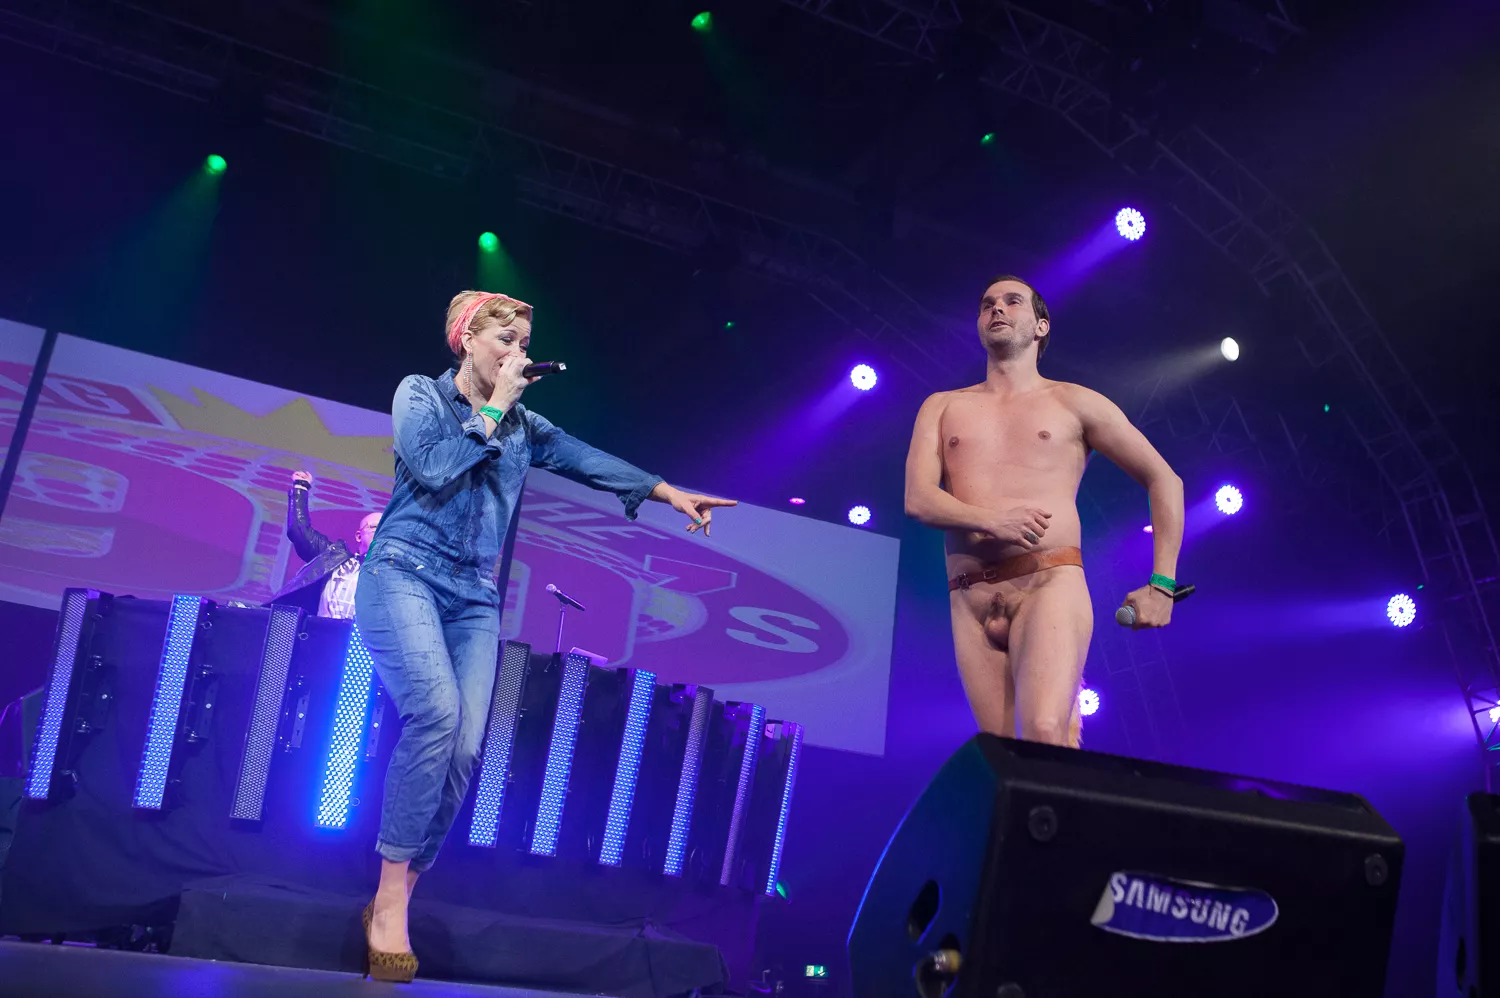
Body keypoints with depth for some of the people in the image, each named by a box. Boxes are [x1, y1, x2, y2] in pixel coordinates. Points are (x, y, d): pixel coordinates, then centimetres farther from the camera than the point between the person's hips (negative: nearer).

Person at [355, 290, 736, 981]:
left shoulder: (524, 426, 17)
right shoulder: (420, 393, 5)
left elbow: (589, 461, 10)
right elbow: (432, 467, -11)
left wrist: (667, 492, 1)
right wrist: (492, 409, -4)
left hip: (474, 597, 5)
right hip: (405, 575, -5)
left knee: (464, 746, -12)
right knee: (437, 713, -28)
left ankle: (397, 898, -1)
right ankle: (391, 897, -19)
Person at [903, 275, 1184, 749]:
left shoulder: (1072, 403, 13)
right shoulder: (942, 407, 19)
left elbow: (1164, 481, 15)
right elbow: (918, 498, 5)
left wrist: (1162, 583, 6)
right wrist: (991, 520, -14)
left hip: (1050, 582, -3)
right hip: (971, 601, 3)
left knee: (1045, 733, -26)